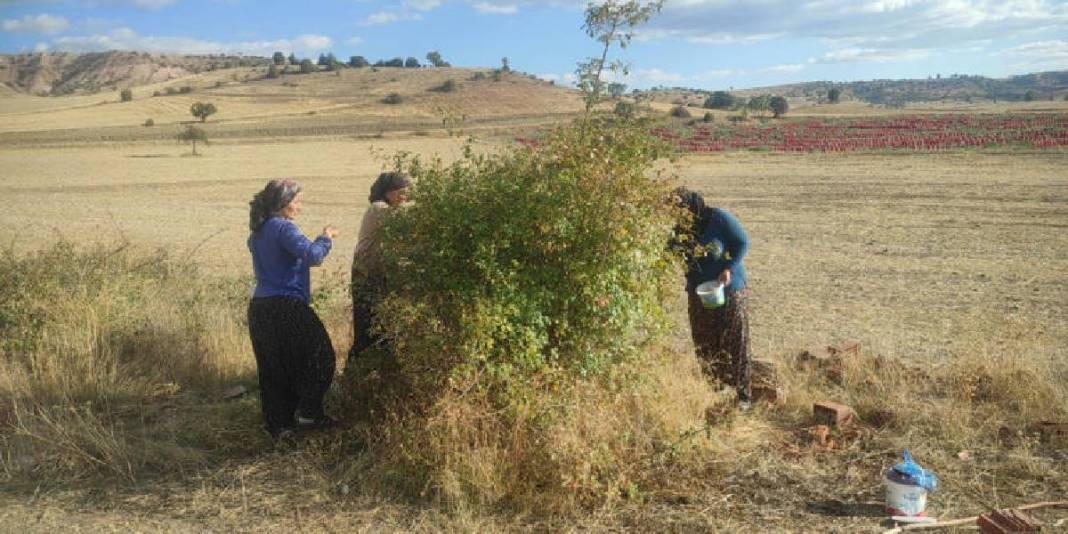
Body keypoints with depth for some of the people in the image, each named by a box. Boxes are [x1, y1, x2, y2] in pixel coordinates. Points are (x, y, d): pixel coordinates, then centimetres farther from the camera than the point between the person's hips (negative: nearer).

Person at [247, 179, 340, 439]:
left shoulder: (257, 232, 13)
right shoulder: (283, 228, -13)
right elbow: (311, 255, -25)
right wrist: (325, 238, -8)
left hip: (259, 307, 9)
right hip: (285, 307, -9)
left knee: (272, 368, 13)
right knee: (320, 355, 6)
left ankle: (278, 423, 19)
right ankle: (308, 411, 3)